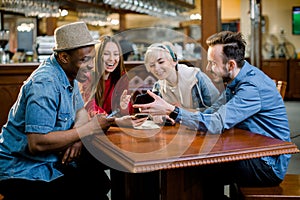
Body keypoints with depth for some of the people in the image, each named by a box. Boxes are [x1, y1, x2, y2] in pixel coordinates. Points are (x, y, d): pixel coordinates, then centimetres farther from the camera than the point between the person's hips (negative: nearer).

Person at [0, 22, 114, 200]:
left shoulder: (68, 75, 4)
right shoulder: (44, 84, -25)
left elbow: (81, 110, 12)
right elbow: (37, 143, -30)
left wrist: (76, 135, -11)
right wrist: (89, 129, -25)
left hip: (53, 159, 9)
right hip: (24, 173, -8)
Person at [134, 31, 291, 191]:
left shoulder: (252, 87, -25)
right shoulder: (235, 80, 5)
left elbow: (215, 124, -31)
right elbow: (213, 112, 7)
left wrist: (171, 110, -29)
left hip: (269, 165, -8)